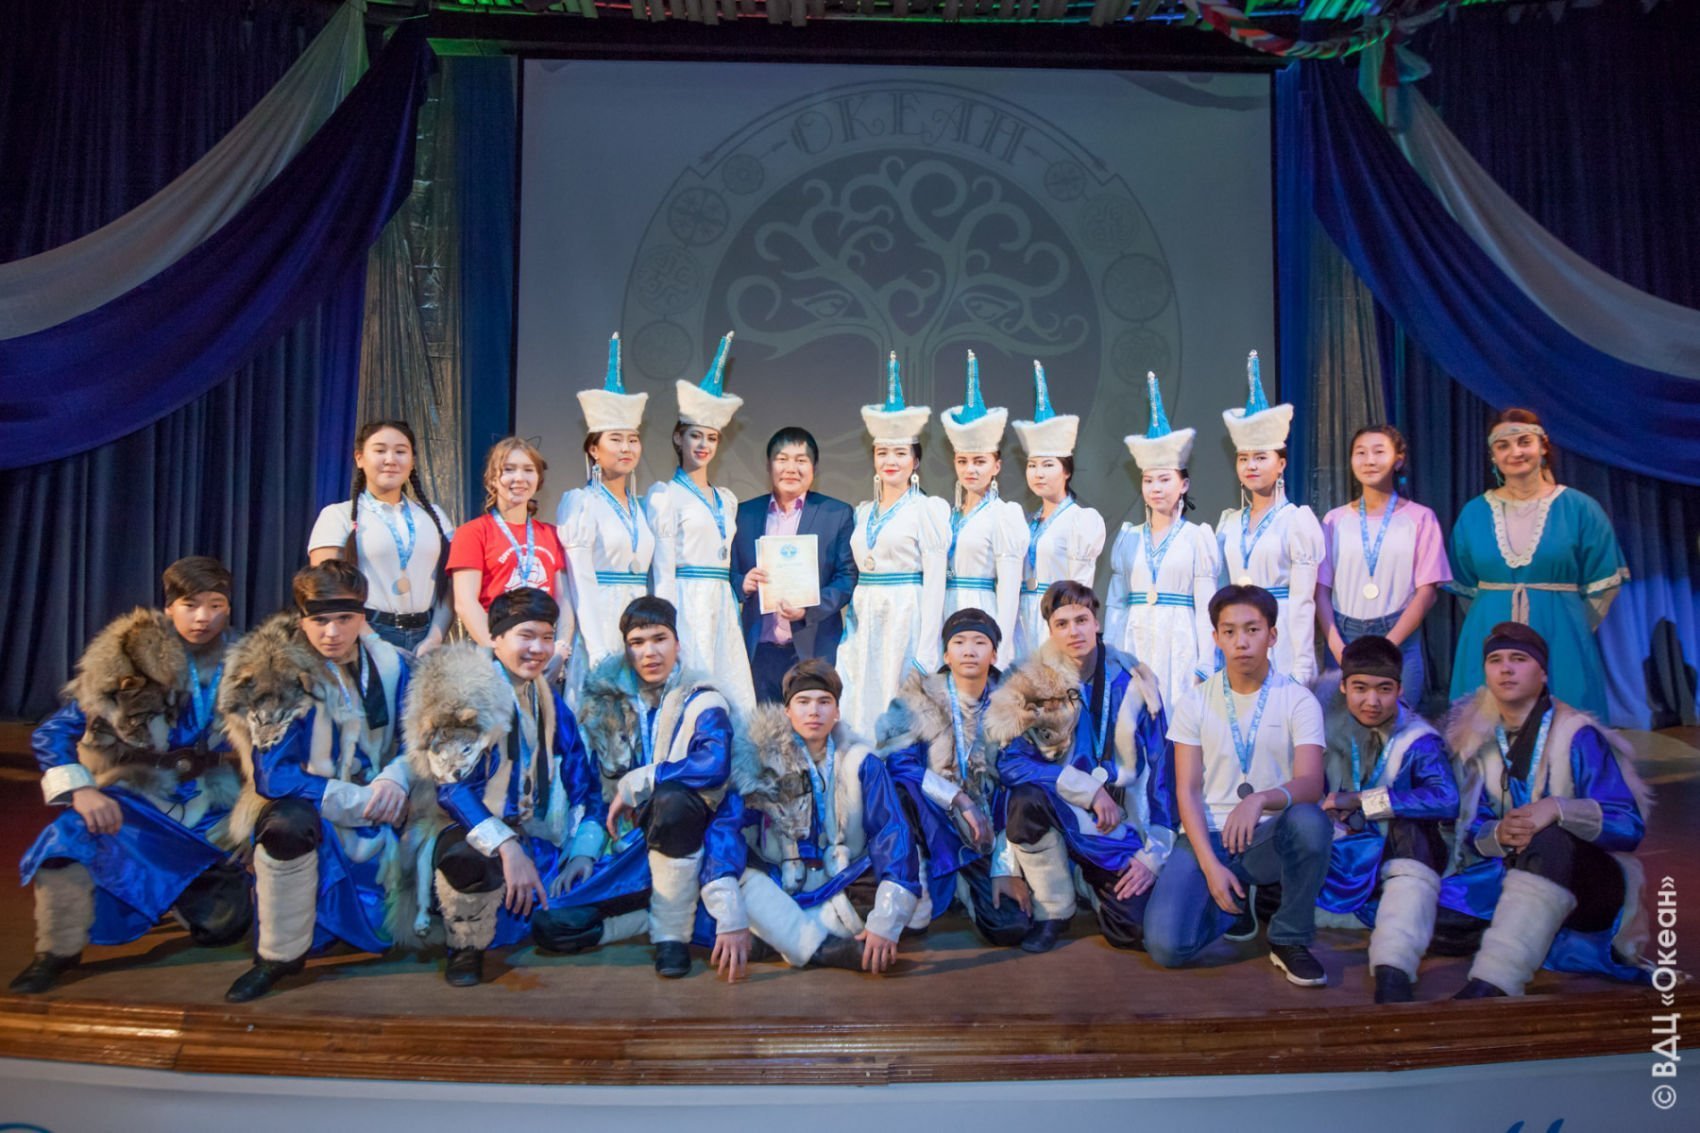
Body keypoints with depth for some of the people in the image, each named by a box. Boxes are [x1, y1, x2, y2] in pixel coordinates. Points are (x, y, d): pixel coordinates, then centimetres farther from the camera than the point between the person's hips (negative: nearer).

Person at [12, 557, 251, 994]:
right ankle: (59, 951, -8)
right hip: (137, 801, -1)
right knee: (74, 833, -32)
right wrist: (81, 790, -23)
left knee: (223, 927, -7)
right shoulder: (128, 657, -9)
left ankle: (188, 889, 29)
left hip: (206, 815, 1)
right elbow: (50, 735, -8)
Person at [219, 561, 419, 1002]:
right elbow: (272, 776, -20)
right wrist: (360, 801, -24)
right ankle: (280, 955, -16)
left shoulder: (389, 663, -2)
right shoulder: (274, 672, -14)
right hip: (306, 811, -3)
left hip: (377, 817, 4)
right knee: (289, 822, -39)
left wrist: (395, 779, -18)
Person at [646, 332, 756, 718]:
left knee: (740, 702, 0)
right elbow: (663, 570, -6)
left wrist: (735, 609, 12)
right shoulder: (664, 495, -1)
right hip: (686, 604, -6)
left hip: (722, 608, 6)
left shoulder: (727, 499, 18)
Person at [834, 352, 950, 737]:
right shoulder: (862, 512, 15)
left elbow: (934, 581, -8)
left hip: (906, 617, -5)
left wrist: (926, 652, -13)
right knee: (858, 707, 5)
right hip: (862, 620, 6)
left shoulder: (928, 509, -3)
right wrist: (849, 629, 7)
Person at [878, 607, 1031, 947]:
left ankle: (958, 882, 13)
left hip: (982, 836, 3)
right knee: (899, 788, -34)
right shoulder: (920, 698, -5)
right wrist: (958, 799, -23)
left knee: (1011, 929, -17)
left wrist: (1006, 866, -8)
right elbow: (896, 761, -16)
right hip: (929, 823, -2)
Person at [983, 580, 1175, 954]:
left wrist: (1154, 852, -6)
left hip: (1121, 824, 1)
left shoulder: (1135, 683, -5)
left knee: (1134, 932, -17)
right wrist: (1089, 789, -25)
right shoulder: (1031, 685, -10)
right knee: (1025, 798, -34)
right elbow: (1009, 762, -19)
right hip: (1057, 815, 0)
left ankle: (1098, 880, 19)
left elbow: (1162, 769, -2)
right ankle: (1052, 910, -9)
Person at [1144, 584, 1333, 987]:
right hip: (1207, 837, 1)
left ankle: (1290, 939, -11)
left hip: (1269, 837, 0)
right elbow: (1188, 791, -3)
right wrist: (1210, 866, -16)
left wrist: (1260, 799, -38)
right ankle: (1235, 904, 13)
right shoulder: (1195, 704, 1)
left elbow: (1310, 783, -16)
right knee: (1166, 946, -22)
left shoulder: (1299, 701, -3)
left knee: (1310, 820, -37)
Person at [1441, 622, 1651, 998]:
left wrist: (1558, 809, -32)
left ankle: (1491, 985, -50)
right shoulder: (1478, 740, 6)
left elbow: (1630, 826, -14)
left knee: (1551, 839, -40)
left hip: (1588, 879, -4)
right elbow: (1473, 831, 3)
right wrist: (1499, 834, -22)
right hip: (1510, 869, 4)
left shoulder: (1577, 736, -6)